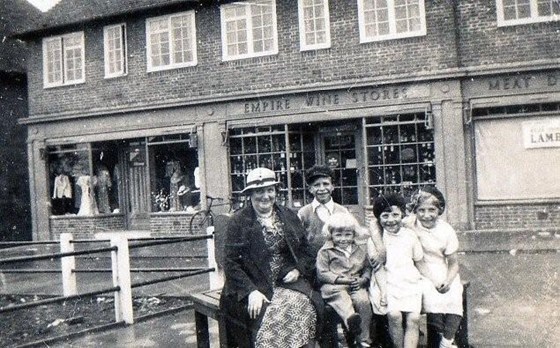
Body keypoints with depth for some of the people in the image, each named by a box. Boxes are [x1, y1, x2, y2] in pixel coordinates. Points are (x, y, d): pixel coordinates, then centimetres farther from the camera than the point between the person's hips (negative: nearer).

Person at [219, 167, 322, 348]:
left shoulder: (289, 216, 12)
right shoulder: (238, 221, -1)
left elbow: (306, 250, 19)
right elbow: (231, 263, -6)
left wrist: (298, 270, -1)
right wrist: (251, 291, -17)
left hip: (287, 281, 3)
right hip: (254, 287, -3)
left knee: (303, 307, -24)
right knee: (271, 316, -29)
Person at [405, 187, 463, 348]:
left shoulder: (447, 231, -6)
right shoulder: (409, 224, -14)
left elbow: (453, 263, 1)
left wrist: (448, 281, -17)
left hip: (444, 274, 2)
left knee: (454, 298, -20)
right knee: (432, 300, -24)